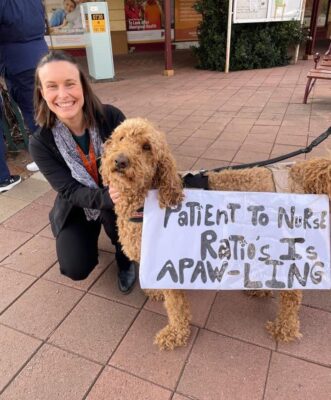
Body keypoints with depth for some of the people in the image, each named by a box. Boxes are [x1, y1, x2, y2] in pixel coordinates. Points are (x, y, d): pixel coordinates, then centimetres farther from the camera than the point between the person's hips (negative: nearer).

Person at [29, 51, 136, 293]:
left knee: (114, 211, -34)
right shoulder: (41, 142, -20)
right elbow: (70, 191, -24)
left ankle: (125, 259, -1)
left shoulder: (111, 116, -22)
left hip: (116, 202, 0)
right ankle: (91, 234, 23)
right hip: (77, 208, 1)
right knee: (76, 269, -13)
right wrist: (105, 197, -46)